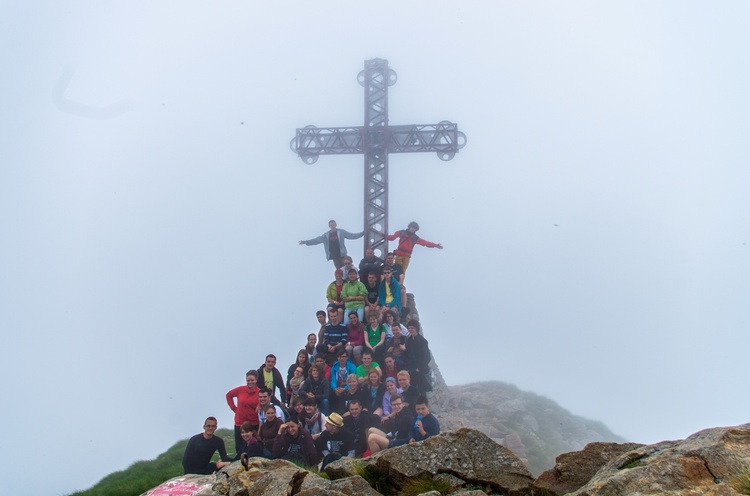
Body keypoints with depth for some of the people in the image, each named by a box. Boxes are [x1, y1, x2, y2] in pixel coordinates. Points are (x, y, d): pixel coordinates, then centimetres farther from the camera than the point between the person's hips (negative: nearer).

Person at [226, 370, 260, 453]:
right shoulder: (241, 389, -1)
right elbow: (228, 395, 15)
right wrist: (234, 408, 9)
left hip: (254, 424, -2)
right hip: (239, 423, 2)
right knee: (239, 448, 6)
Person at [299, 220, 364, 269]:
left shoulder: (341, 232, 5)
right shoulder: (326, 235, 11)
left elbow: (352, 236, 2)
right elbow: (317, 240, 11)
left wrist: (362, 233, -7)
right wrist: (306, 242, 5)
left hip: (342, 255, -3)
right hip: (334, 256, 3)